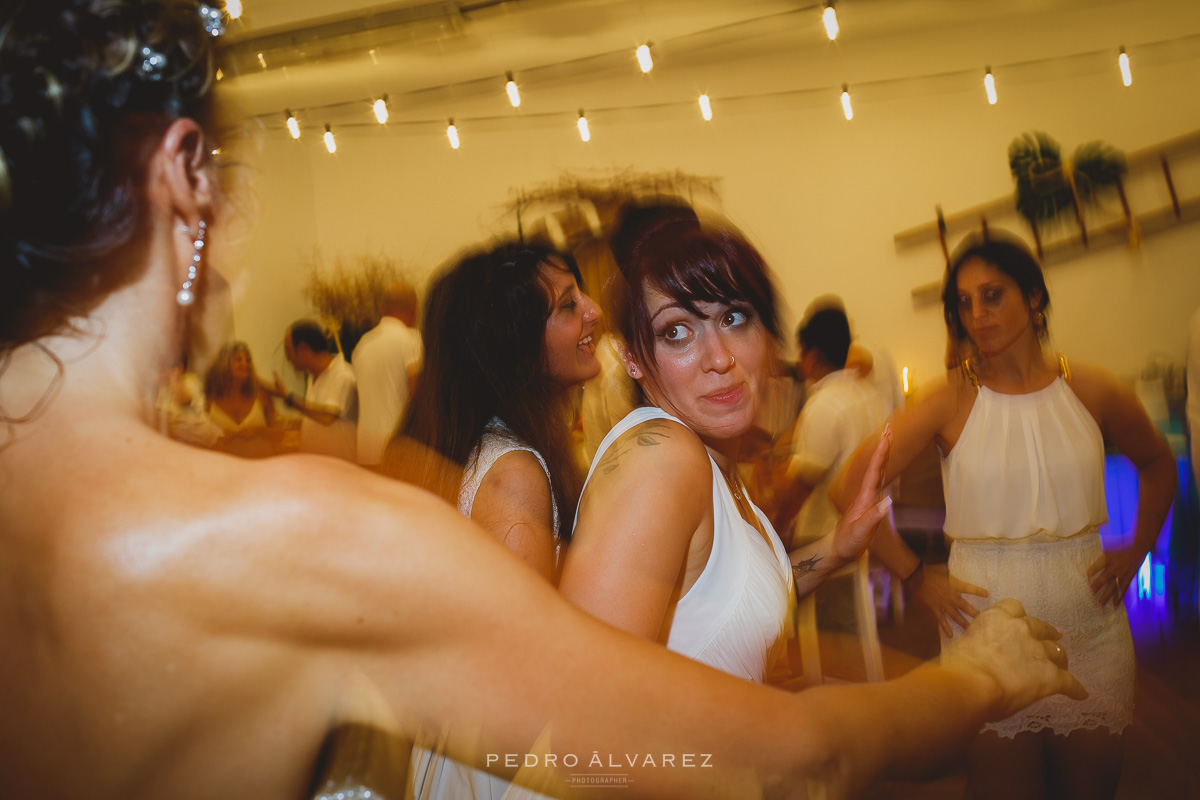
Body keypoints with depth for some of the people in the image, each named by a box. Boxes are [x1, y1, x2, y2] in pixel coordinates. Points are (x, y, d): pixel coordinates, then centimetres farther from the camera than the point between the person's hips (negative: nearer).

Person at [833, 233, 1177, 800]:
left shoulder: (1092, 390, 2)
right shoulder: (952, 400, -6)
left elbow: (1158, 465, 21)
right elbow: (850, 488, -7)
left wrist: (1134, 554, 11)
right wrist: (918, 579, -6)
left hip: (1089, 623, 3)